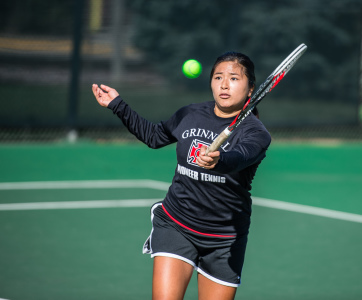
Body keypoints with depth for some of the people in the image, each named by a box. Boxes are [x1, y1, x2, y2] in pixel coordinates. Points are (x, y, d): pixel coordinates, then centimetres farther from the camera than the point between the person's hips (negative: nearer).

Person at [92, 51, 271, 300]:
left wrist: (217, 161, -58)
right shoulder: (189, 116, 3)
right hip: (175, 226, 2)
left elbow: (238, 158, -36)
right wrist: (118, 105, 21)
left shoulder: (256, 133, -12)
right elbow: (154, 136, 24)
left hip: (224, 242, -2)